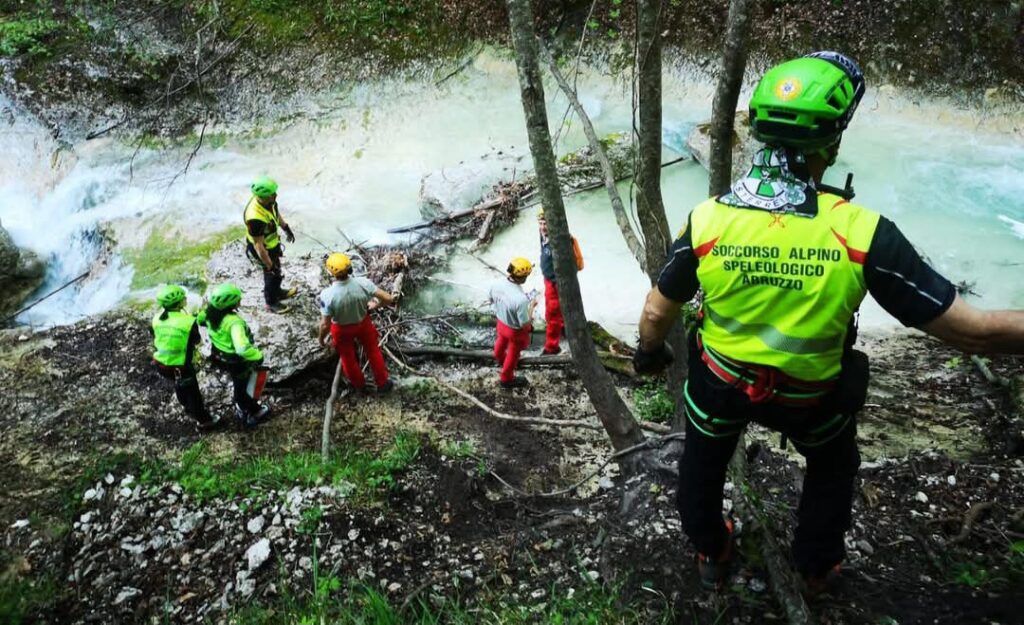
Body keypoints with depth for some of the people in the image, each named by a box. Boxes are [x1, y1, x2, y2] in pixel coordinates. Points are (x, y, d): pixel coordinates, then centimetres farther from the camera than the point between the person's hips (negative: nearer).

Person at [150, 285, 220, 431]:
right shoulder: (188, 321, -23)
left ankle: (189, 408, 55)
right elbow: (197, 341, -7)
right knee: (192, 392, 14)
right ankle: (203, 421, 28)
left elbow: (156, 339, 5)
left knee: (180, 386, 31)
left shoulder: (156, 319, -8)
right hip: (181, 366, -6)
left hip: (161, 364, 6)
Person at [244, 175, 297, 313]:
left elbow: (276, 212, 8)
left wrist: (286, 228, 20)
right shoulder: (256, 218, -43)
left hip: (272, 242, 8)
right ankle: (271, 303, 41)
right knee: (273, 273, 15)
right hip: (264, 250, -8)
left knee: (276, 269, 30)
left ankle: (277, 292, 57)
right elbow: (258, 245, -34)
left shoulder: (268, 201, -18)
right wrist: (270, 265, -26)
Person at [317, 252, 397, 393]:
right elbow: (387, 298, -21)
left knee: (348, 356, 27)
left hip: (342, 329, -1)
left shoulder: (327, 295, -37)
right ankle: (383, 383, 43)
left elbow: (325, 324, -25)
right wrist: (393, 299, 4)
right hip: (363, 323, 1)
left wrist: (321, 338, -5)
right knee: (373, 351, 26)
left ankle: (358, 384, 51)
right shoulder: (363, 283, -32)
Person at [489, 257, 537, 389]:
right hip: (516, 331, -6)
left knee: (501, 342, 37)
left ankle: (500, 358, 69)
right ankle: (506, 379, 47)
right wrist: (531, 306, -17)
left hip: (501, 323, 6)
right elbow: (525, 325, -29)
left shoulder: (497, 285, -22)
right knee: (513, 354, 23)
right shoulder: (521, 299, -42)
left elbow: (492, 301, 0)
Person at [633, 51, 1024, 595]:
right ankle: (815, 568, 52)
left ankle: (710, 554, 54)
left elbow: (658, 313, -9)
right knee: (832, 466, 32)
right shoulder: (861, 233, -30)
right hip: (810, 396, 0)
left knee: (703, 462, 31)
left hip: (720, 381, 1)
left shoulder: (707, 220, -25)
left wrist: (649, 352, 11)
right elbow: (971, 329, -23)